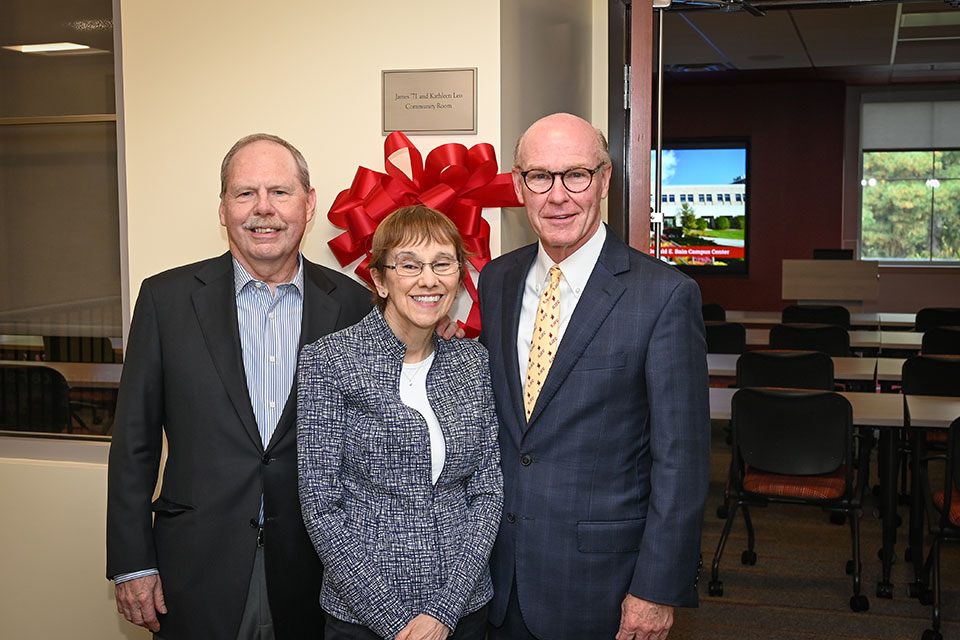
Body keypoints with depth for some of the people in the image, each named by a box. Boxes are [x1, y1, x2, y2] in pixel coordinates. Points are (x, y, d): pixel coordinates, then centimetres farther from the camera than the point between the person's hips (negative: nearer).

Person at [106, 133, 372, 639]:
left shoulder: (352, 305, 0)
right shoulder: (166, 298, -1)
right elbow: (135, 439, 1)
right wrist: (132, 563, -1)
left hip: (312, 578, 1)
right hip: (199, 576, 0)